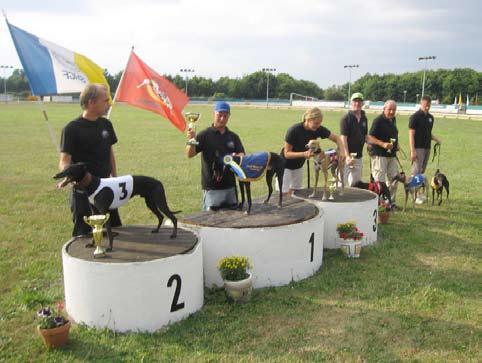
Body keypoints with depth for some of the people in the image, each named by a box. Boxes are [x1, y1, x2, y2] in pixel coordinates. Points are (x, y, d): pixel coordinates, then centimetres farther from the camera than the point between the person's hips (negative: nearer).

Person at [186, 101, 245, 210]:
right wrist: (191, 141, -31)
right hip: (211, 188, -4)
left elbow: (242, 155, 5)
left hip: (230, 186, 5)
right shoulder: (205, 135, -4)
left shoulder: (233, 137, 9)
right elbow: (190, 154, -11)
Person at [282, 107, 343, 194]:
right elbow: (287, 153, -22)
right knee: (284, 193, -7)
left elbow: (336, 138, -4)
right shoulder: (294, 130, -28)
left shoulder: (318, 129, -14)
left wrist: (342, 152, -22)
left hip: (299, 165, 5)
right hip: (286, 165, -5)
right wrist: (303, 154, -38)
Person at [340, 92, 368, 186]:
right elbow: (343, 138, -15)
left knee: (356, 184, 14)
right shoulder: (346, 118, -10)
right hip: (347, 155, -7)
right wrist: (347, 156, -23)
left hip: (358, 156, 7)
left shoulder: (364, 118, 11)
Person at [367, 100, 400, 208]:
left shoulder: (393, 120, 13)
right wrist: (383, 144, -27)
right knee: (379, 180, -7)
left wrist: (396, 144, 12)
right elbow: (370, 138, -17)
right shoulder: (378, 121, -12)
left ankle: (391, 202, 23)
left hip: (392, 154, 9)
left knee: (393, 179, 12)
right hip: (379, 154, -8)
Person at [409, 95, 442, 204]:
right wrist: (412, 151, -19)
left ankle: (419, 192, 19)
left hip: (427, 148, 7)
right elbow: (411, 134, -12)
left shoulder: (430, 117, 13)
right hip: (418, 148, -7)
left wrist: (436, 139, 2)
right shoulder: (415, 117, -9)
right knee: (416, 172, -8)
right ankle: (415, 194, -6)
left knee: (422, 171, 12)